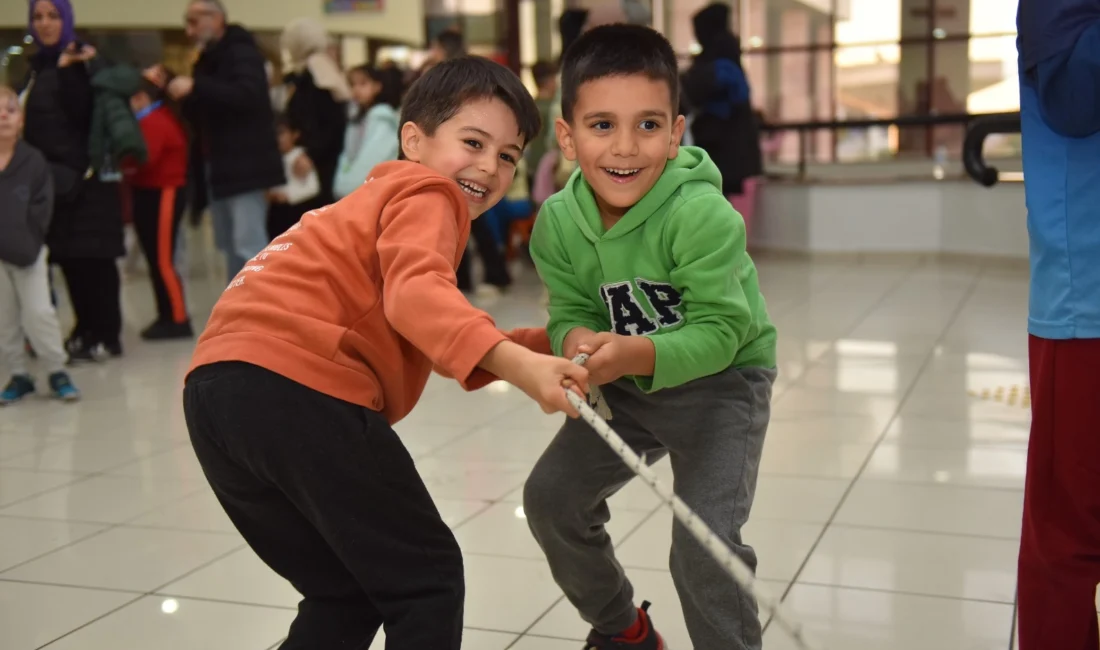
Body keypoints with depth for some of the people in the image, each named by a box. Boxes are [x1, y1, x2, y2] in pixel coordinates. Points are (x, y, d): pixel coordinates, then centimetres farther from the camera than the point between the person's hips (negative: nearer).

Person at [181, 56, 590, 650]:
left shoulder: (381, 198, 34)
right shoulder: (426, 195, 4)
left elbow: (448, 353, 31)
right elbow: (416, 294, -19)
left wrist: (551, 346, 21)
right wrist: (515, 362, -31)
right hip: (297, 388, -9)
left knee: (346, 595, 21)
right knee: (427, 583, 2)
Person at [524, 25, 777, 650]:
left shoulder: (703, 216, -32)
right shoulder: (557, 222, -15)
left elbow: (720, 331, -30)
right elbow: (571, 312, -11)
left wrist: (635, 354, -46)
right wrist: (577, 341, -35)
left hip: (719, 382, -6)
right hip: (627, 387, 6)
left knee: (706, 542, -18)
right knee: (551, 495, 5)